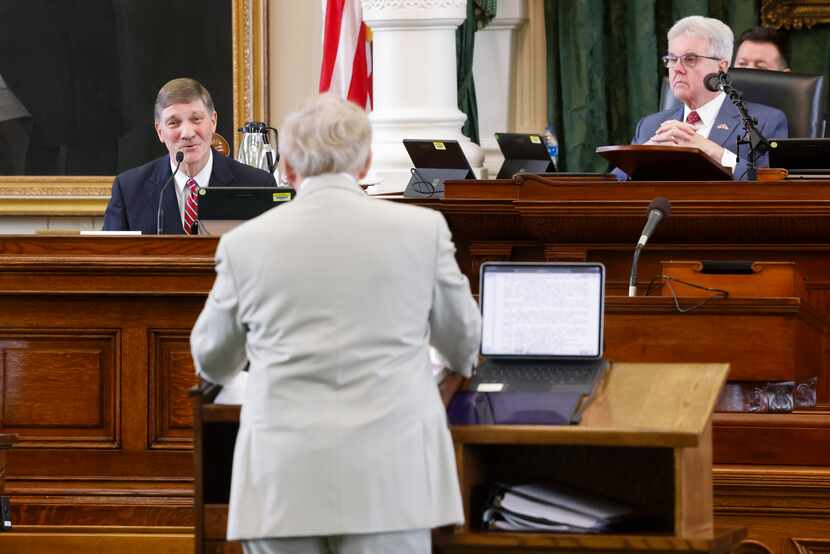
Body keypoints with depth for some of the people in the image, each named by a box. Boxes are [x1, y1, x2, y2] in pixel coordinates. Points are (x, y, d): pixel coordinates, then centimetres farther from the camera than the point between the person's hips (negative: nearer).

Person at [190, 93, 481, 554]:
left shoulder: (244, 243, 2)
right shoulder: (423, 228, 2)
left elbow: (213, 363, 18)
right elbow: (463, 341, 19)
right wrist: (459, 362, 44)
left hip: (283, 480, 0)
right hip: (391, 476, 0)